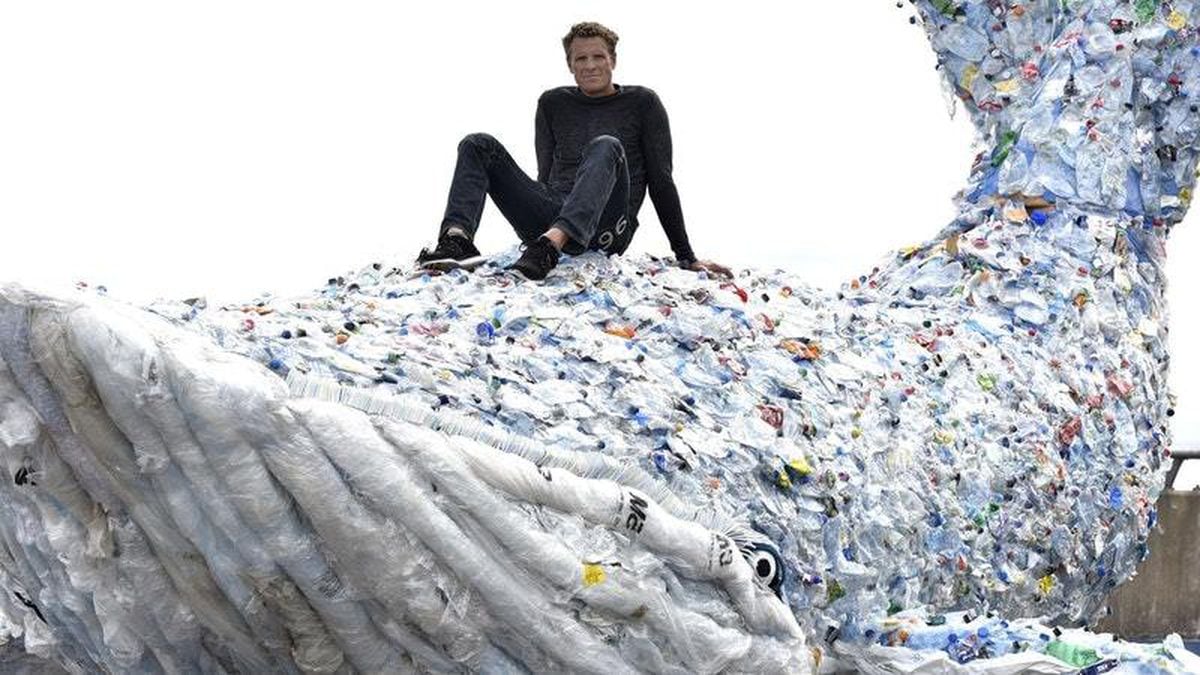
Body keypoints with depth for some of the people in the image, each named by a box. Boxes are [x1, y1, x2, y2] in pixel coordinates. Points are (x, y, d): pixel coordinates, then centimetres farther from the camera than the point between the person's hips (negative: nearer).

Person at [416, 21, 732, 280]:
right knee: (478, 145, -8)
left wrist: (686, 258, 3)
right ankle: (456, 238, -36)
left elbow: (661, 182, 7)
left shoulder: (642, 103, 11)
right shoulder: (553, 103, 20)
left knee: (606, 146, -32)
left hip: (604, 231, -4)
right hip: (548, 218, 4)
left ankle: (550, 245, -58)